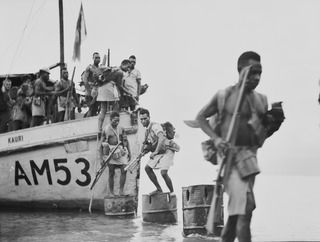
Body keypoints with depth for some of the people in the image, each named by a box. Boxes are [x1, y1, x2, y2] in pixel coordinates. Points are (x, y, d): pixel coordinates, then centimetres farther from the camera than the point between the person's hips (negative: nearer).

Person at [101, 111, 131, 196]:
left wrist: (128, 152, 12)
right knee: (111, 173, 2)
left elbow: (125, 141, 16)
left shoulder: (121, 129, 10)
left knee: (124, 170, -9)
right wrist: (103, 156, 0)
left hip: (121, 151, 3)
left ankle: (121, 190, -1)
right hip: (111, 153, -3)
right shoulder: (106, 130, 0)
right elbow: (102, 143, 3)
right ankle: (111, 192, 9)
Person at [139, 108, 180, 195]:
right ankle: (159, 189, 12)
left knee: (163, 173, -21)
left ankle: (172, 192, -5)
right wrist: (146, 146, -5)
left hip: (167, 150, -10)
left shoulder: (155, 126, -19)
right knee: (147, 168, 5)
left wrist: (155, 152, -40)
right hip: (159, 152, 10)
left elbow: (161, 138, -36)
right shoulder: (147, 130, 9)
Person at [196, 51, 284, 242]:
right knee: (246, 205, -19)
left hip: (250, 155, 6)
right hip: (230, 154, -6)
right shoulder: (225, 95, -3)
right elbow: (200, 117, 3)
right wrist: (215, 138, -10)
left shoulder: (262, 100, 12)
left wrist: (274, 122, 2)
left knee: (236, 210, 12)